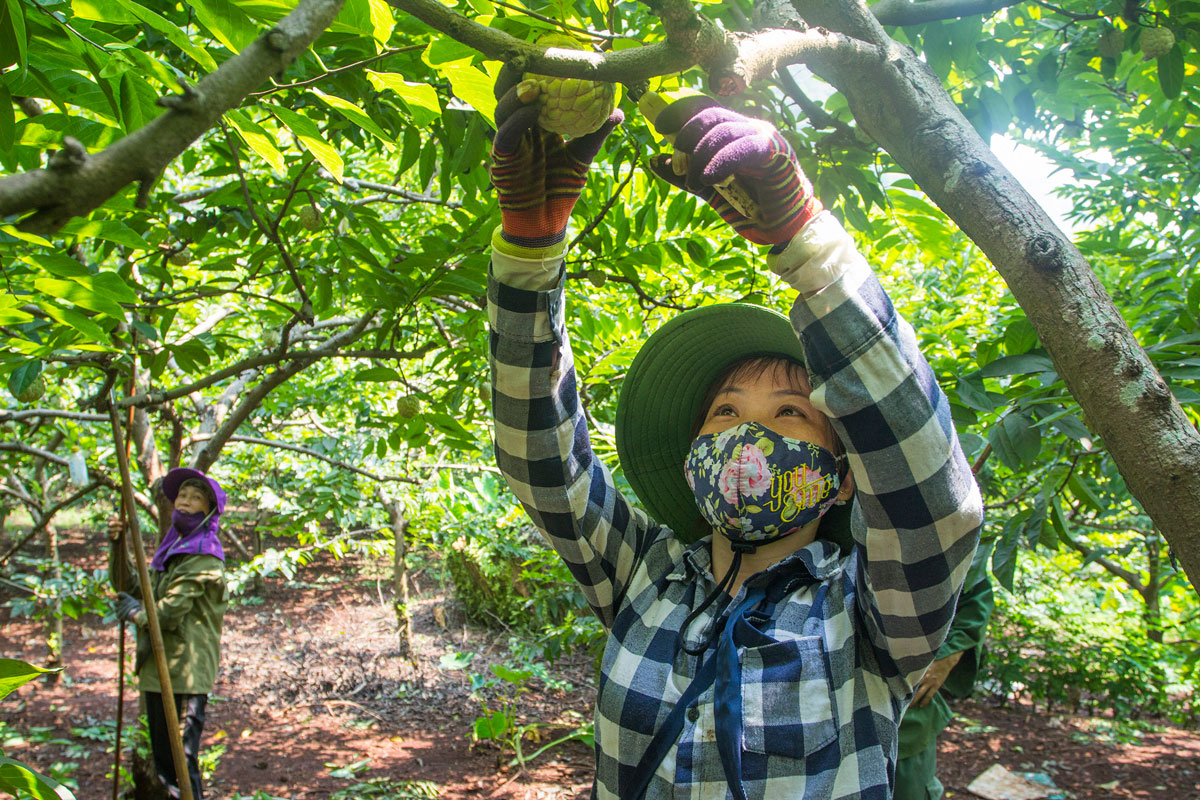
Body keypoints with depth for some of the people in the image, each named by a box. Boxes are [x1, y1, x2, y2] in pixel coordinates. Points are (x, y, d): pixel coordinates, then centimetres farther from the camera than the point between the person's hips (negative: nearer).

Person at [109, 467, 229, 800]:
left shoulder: (204, 558, -11)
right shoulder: (171, 548, 17)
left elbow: (169, 612, -17)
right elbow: (129, 587, 17)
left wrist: (135, 612, 2)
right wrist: (118, 546, 5)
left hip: (186, 673, -9)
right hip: (157, 669, 9)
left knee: (182, 760, -9)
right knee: (163, 761, 15)